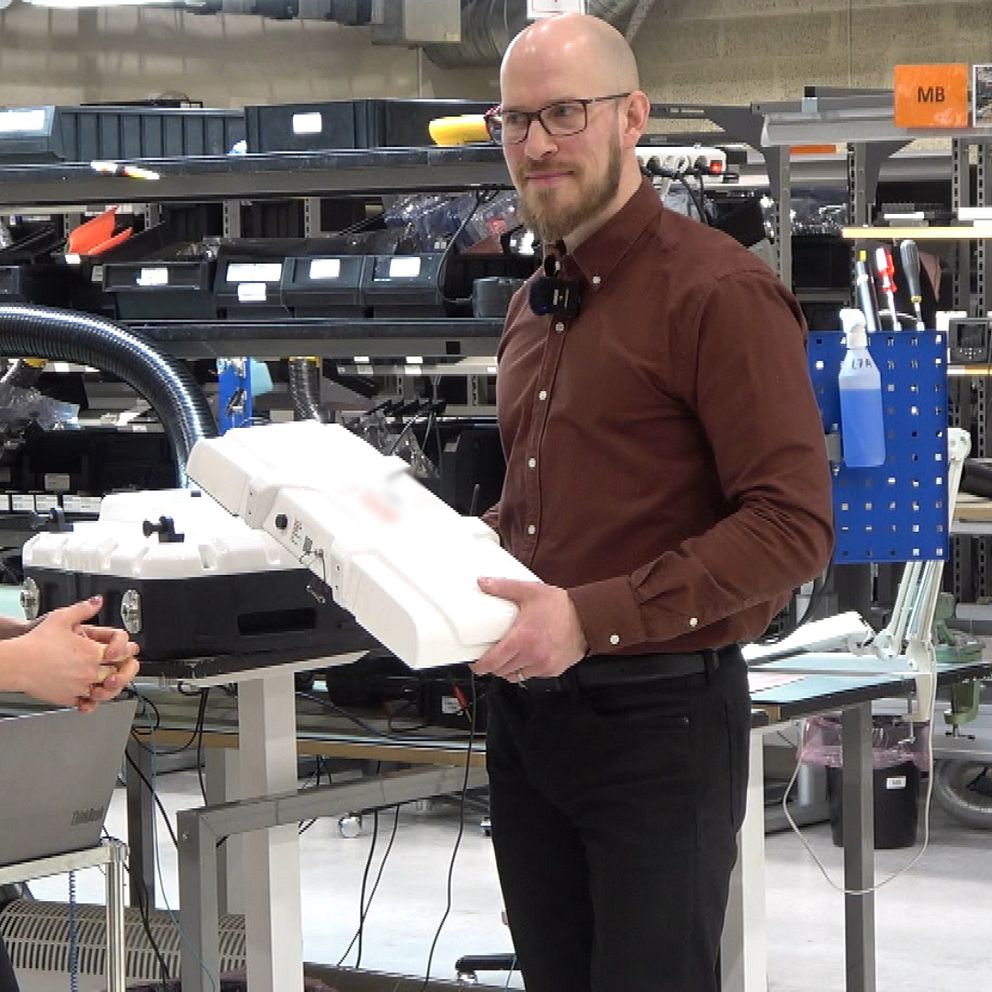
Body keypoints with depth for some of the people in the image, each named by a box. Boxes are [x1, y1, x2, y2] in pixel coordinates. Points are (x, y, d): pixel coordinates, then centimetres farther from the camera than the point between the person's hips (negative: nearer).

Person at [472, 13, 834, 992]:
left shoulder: (719, 291, -12)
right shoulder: (535, 305, 15)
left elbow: (792, 526, -19)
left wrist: (594, 617, -24)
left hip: (656, 717, -8)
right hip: (526, 710, 8)